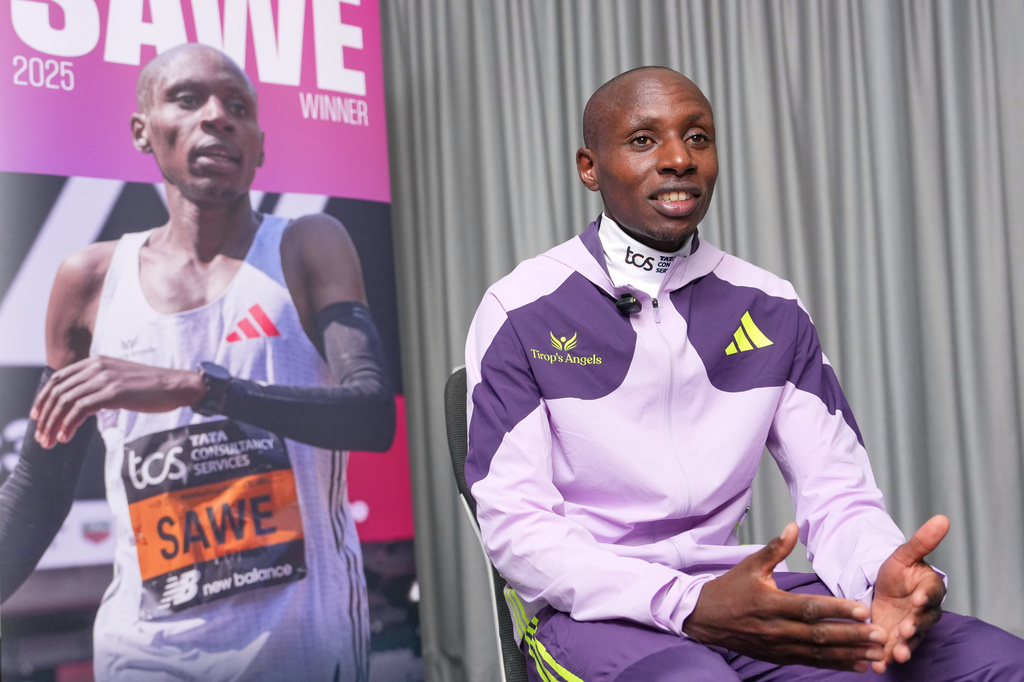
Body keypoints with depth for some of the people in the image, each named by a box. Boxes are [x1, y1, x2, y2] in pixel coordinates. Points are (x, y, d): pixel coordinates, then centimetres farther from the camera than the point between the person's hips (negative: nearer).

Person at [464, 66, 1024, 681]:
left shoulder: (771, 311, 11)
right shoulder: (522, 313, -2)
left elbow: (836, 491, 7)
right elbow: (515, 525, -9)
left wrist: (885, 576, -18)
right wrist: (691, 606, -24)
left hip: (736, 587, 5)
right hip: (589, 608, -4)